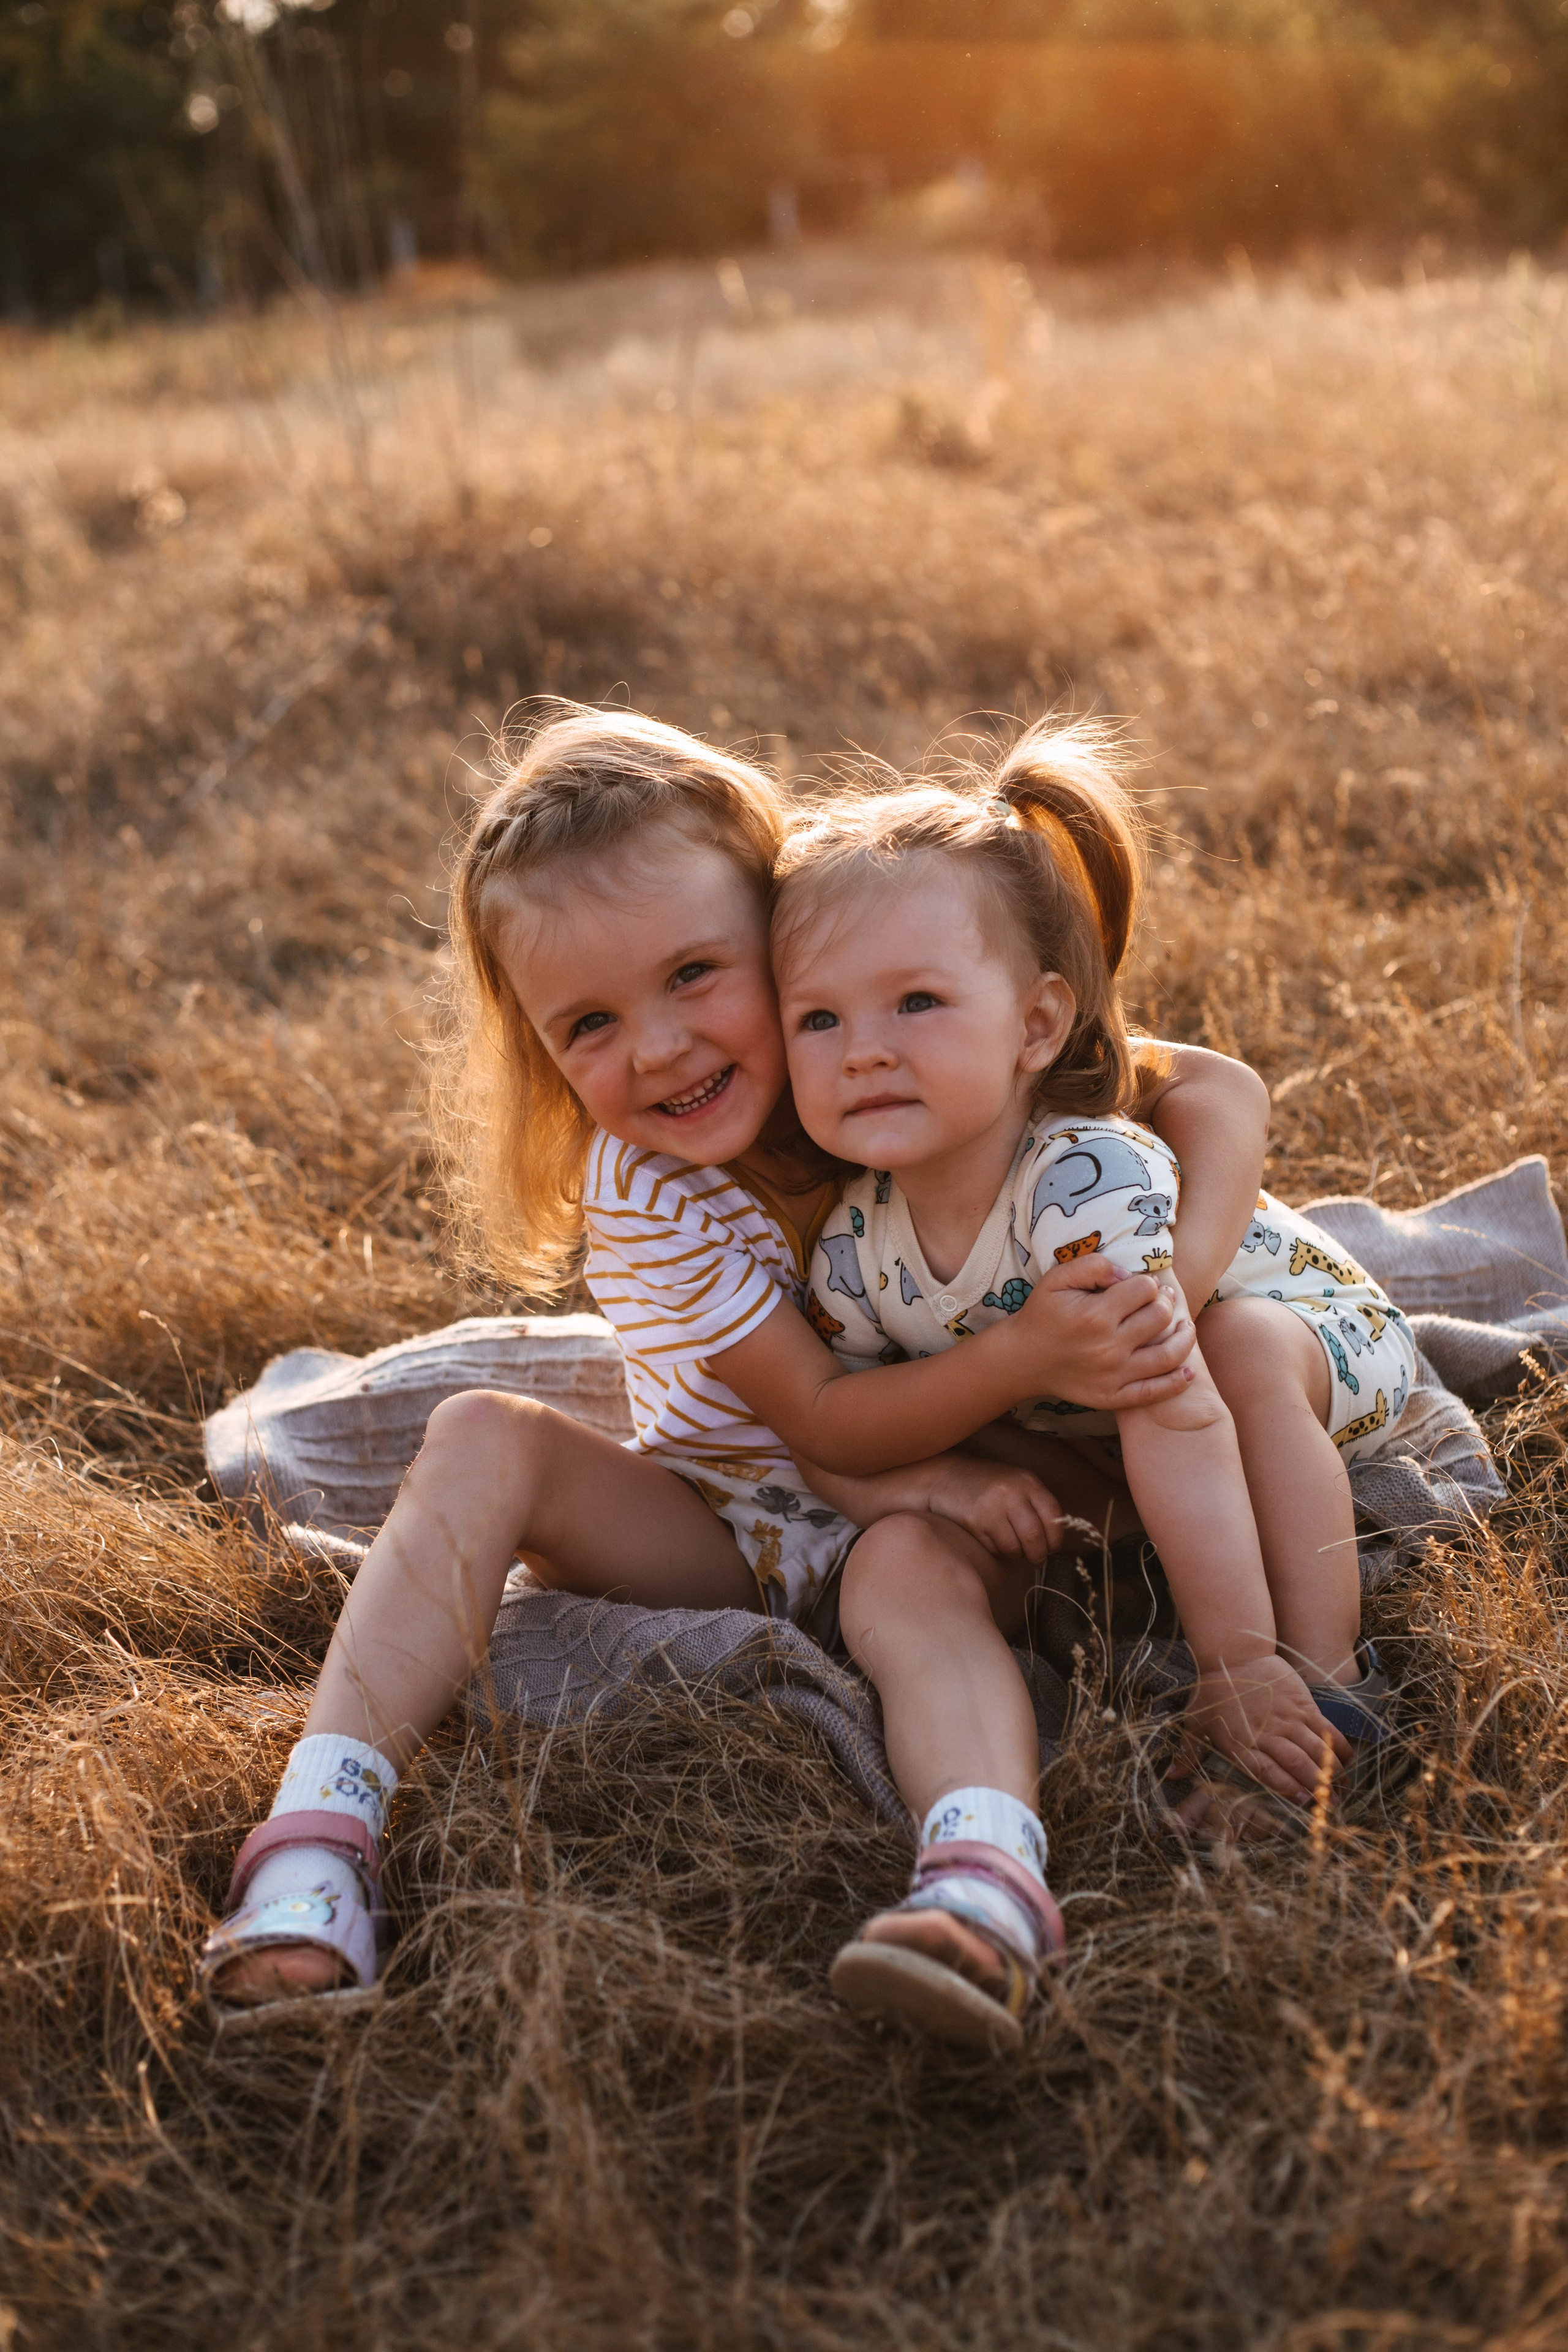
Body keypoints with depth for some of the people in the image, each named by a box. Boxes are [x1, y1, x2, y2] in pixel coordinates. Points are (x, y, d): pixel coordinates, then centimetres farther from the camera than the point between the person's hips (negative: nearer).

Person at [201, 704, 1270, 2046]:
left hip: (938, 1502, 0)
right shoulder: (640, 1199, -19)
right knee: (483, 1442, -23)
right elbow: (827, 1423, -21)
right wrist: (1026, 1354, -37)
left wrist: (1170, 1296, -33)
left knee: (910, 1563, -36)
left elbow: (1221, 1090, -16)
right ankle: (319, 1837, -31)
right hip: (727, 1522, 1)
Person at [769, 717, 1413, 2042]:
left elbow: (1177, 1414, -42)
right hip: (1060, 1475, 4)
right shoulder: (854, 1255, -19)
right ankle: (980, 1868, -43)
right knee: (892, 1574, -22)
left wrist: (1240, 1666, -43)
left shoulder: (1086, 1185, -38)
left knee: (1246, 1344, -39)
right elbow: (843, 1440, -2)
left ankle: (1331, 1687, -22)